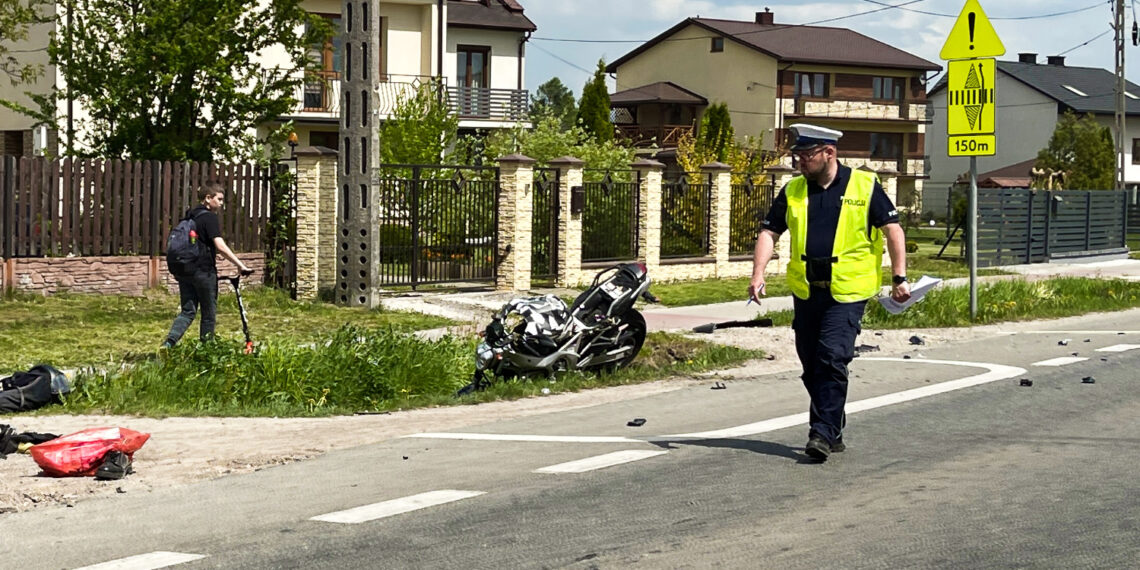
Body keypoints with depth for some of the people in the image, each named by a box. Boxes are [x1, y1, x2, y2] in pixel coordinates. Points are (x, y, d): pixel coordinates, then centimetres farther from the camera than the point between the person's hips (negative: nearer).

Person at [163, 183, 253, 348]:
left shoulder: (189, 215, 15)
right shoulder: (209, 217, -10)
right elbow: (220, 246, -21)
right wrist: (240, 265, -23)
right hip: (203, 271, -7)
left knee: (187, 311, 8)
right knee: (209, 314, 7)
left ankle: (168, 342, -12)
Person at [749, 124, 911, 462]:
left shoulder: (864, 186, -2)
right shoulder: (793, 191, 8)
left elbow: (892, 229, 1)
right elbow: (769, 233, 7)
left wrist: (899, 277, -6)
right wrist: (758, 274, -7)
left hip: (847, 293, -5)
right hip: (805, 292, 5)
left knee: (832, 359, -16)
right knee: (812, 366, 10)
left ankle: (823, 433, -11)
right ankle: (834, 432, 24)